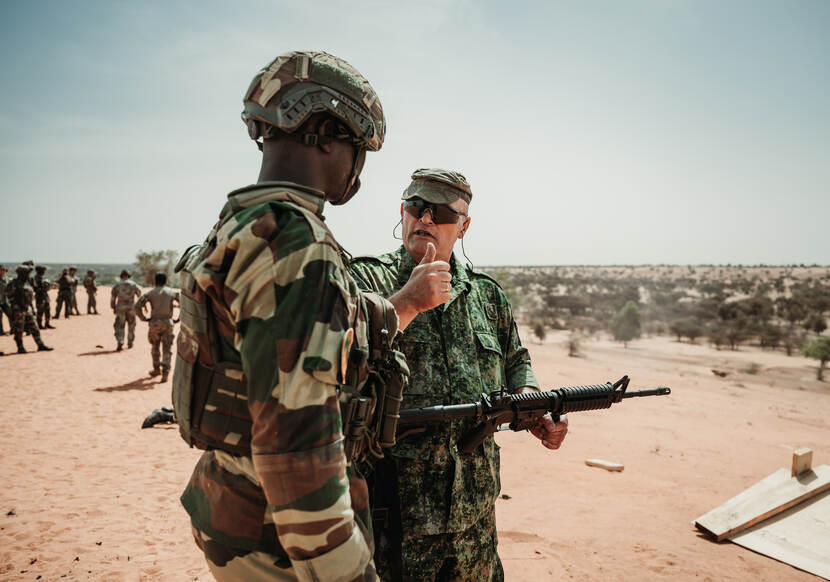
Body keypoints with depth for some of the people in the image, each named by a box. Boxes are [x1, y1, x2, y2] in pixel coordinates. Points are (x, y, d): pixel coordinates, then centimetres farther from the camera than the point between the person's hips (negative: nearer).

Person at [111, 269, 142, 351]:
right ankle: (130, 343, 22)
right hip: (131, 308, 1)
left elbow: (113, 297, 6)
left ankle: (120, 342, -19)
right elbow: (140, 295, 2)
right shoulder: (133, 284, 1)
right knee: (131, 326, 16)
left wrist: (113, 308, 18)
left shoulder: (116, 285, 2)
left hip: (120, 308, -1)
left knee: (119, 326, 1)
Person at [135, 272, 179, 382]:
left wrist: (143, 318, 2)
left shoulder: (150, 293, 1)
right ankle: (165, 372, -11)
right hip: (168, 323, 0)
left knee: (155, 347, 20)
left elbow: (137, 306, -10)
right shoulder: (172, 292, 4)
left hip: (154, 323, 0)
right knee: (167, 349, 1)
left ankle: (156, 369, 31)